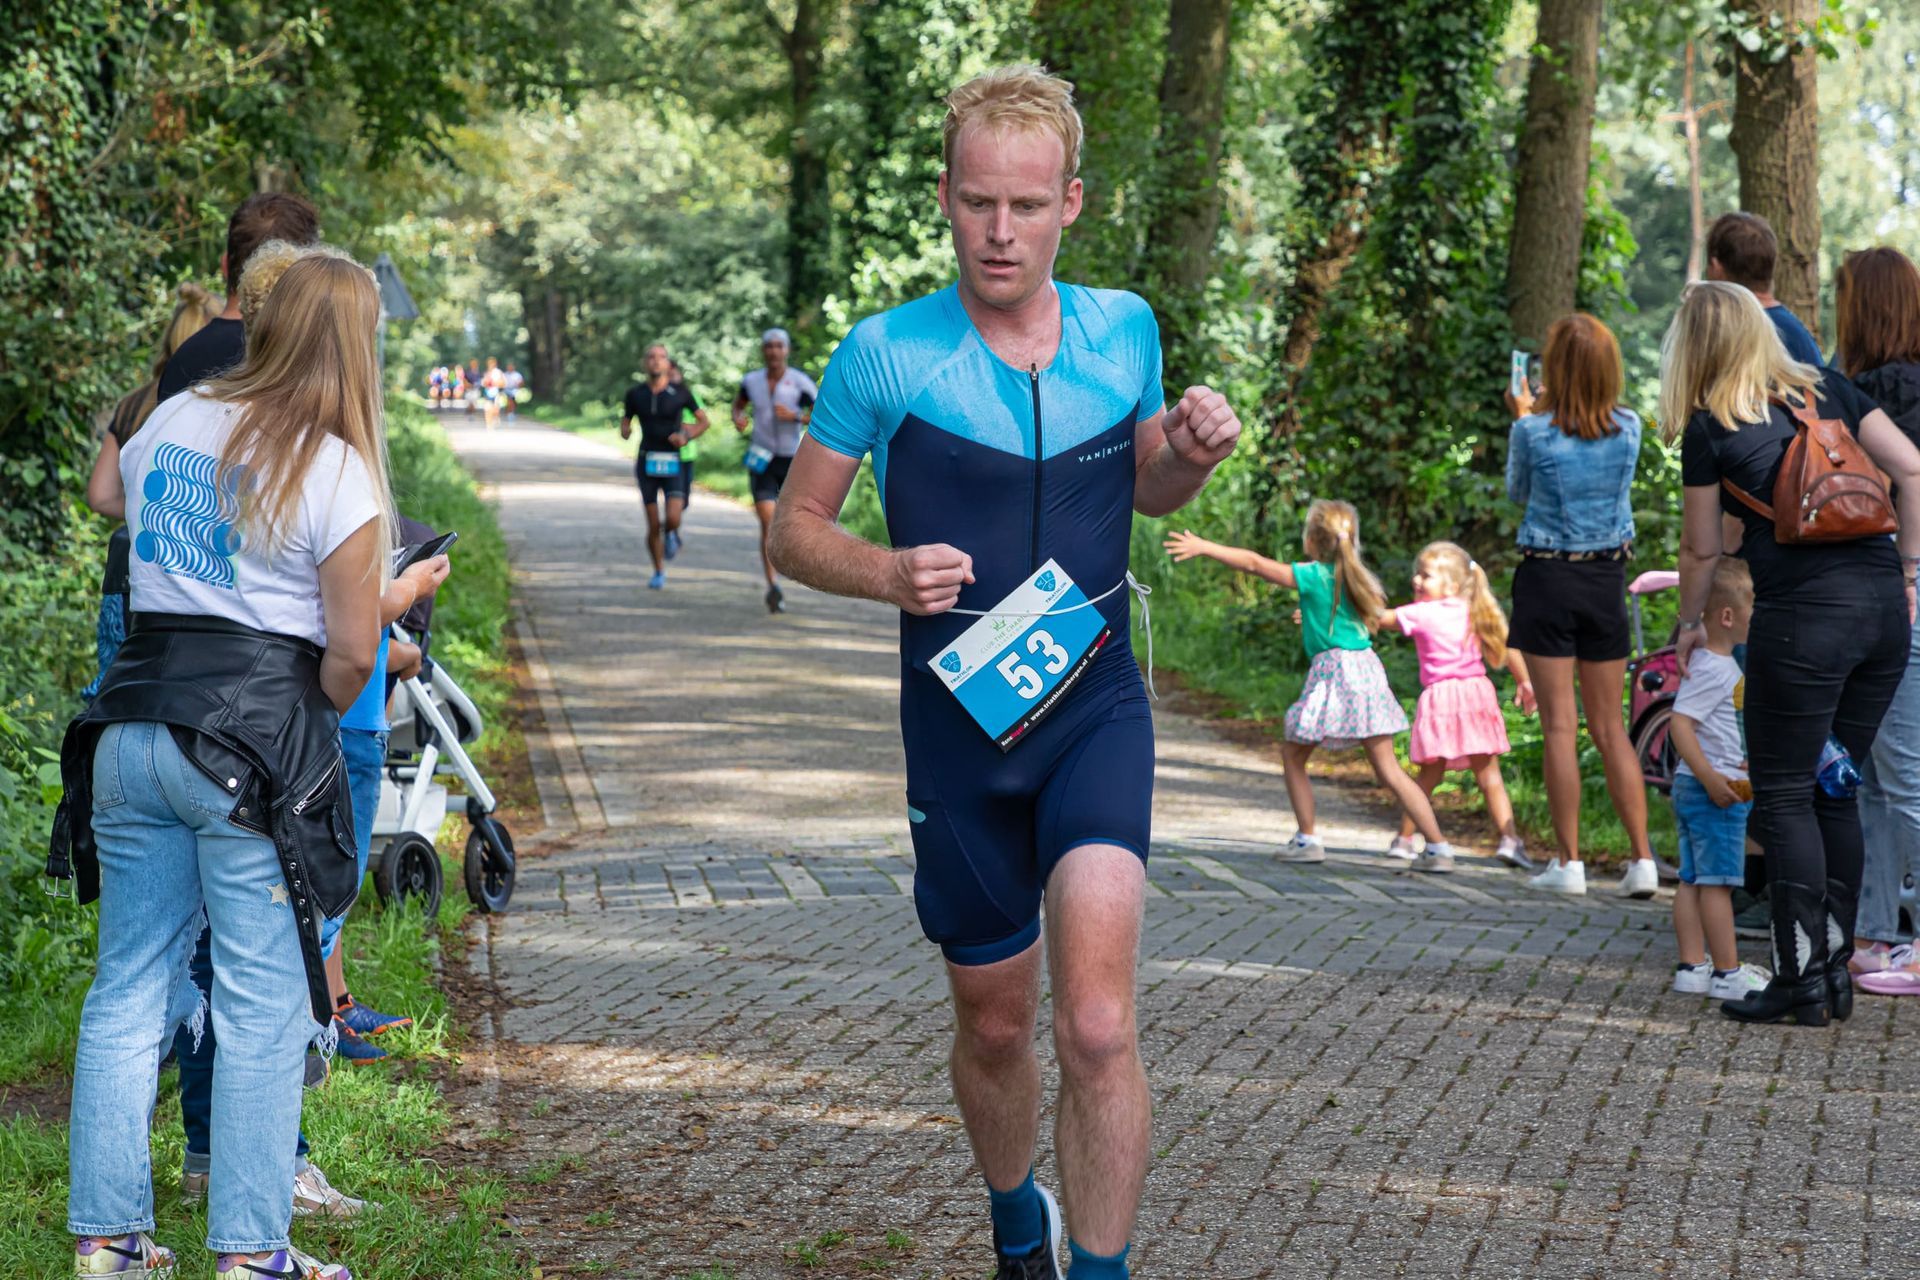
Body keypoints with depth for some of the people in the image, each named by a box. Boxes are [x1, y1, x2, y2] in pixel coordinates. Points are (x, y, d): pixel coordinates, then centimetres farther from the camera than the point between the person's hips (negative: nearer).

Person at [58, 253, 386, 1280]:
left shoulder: (170, 423, 8)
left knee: (130, 982, 12)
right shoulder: (334, 470, -8)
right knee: (262, 1000, 2)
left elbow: (117, 503, 30)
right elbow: (351, 654, -9)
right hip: (256, 737, -5)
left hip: (132, 722, 6)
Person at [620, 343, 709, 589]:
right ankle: (659, 573, 22)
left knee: (673, 519, -17)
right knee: (653, 525, -1)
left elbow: (703, 421, 5)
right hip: (647, 464, 1)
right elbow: (625, 421, 12)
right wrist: (625, 431, -13)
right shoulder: (635, 393, -1)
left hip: (674, 464, -1)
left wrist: (686, 437, -15)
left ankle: (670, 533, 22)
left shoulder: (681, 392, -5)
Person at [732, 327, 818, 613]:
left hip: (792, 461, 0)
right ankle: (773, 587, -20)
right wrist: (738, 419, -4)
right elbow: (738, 404, 19)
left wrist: (795, 417, -27)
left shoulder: (801, 382, -11)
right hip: (762, 460, 0)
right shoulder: (752, 381, -2)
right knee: (768, 522, -16)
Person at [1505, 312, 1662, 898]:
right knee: (1610, 727, 10)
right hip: (1606, 578, 3)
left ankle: (1569, 862, 2)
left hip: (1547, 577, -3)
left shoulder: (1534, 431, -11)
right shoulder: (1628, 428, -2)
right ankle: (1642, 859, 5)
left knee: (1560, 725, 1)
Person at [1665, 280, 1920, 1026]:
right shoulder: (1827, 390, 13)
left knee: (1785, 797, 5)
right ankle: (1835, 970, 18)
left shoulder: (1708, 428, 0)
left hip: (1803, 616, -6)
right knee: (1835, 791, 15)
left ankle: (1803, 980, 3)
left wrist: (1688, 627, 24)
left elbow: (1702, 550, 8)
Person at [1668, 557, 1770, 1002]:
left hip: (1707, 788, 10)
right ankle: (1727, 973, -4)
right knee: (1717, 881, -7)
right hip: (1714, 792, -10)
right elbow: (1680, 723, -26)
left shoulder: (1720, 665, 15)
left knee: (1693, 879, 10)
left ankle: (1692, 968, 13)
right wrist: (1710, 777, -28)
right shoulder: (1712, 669, -18)